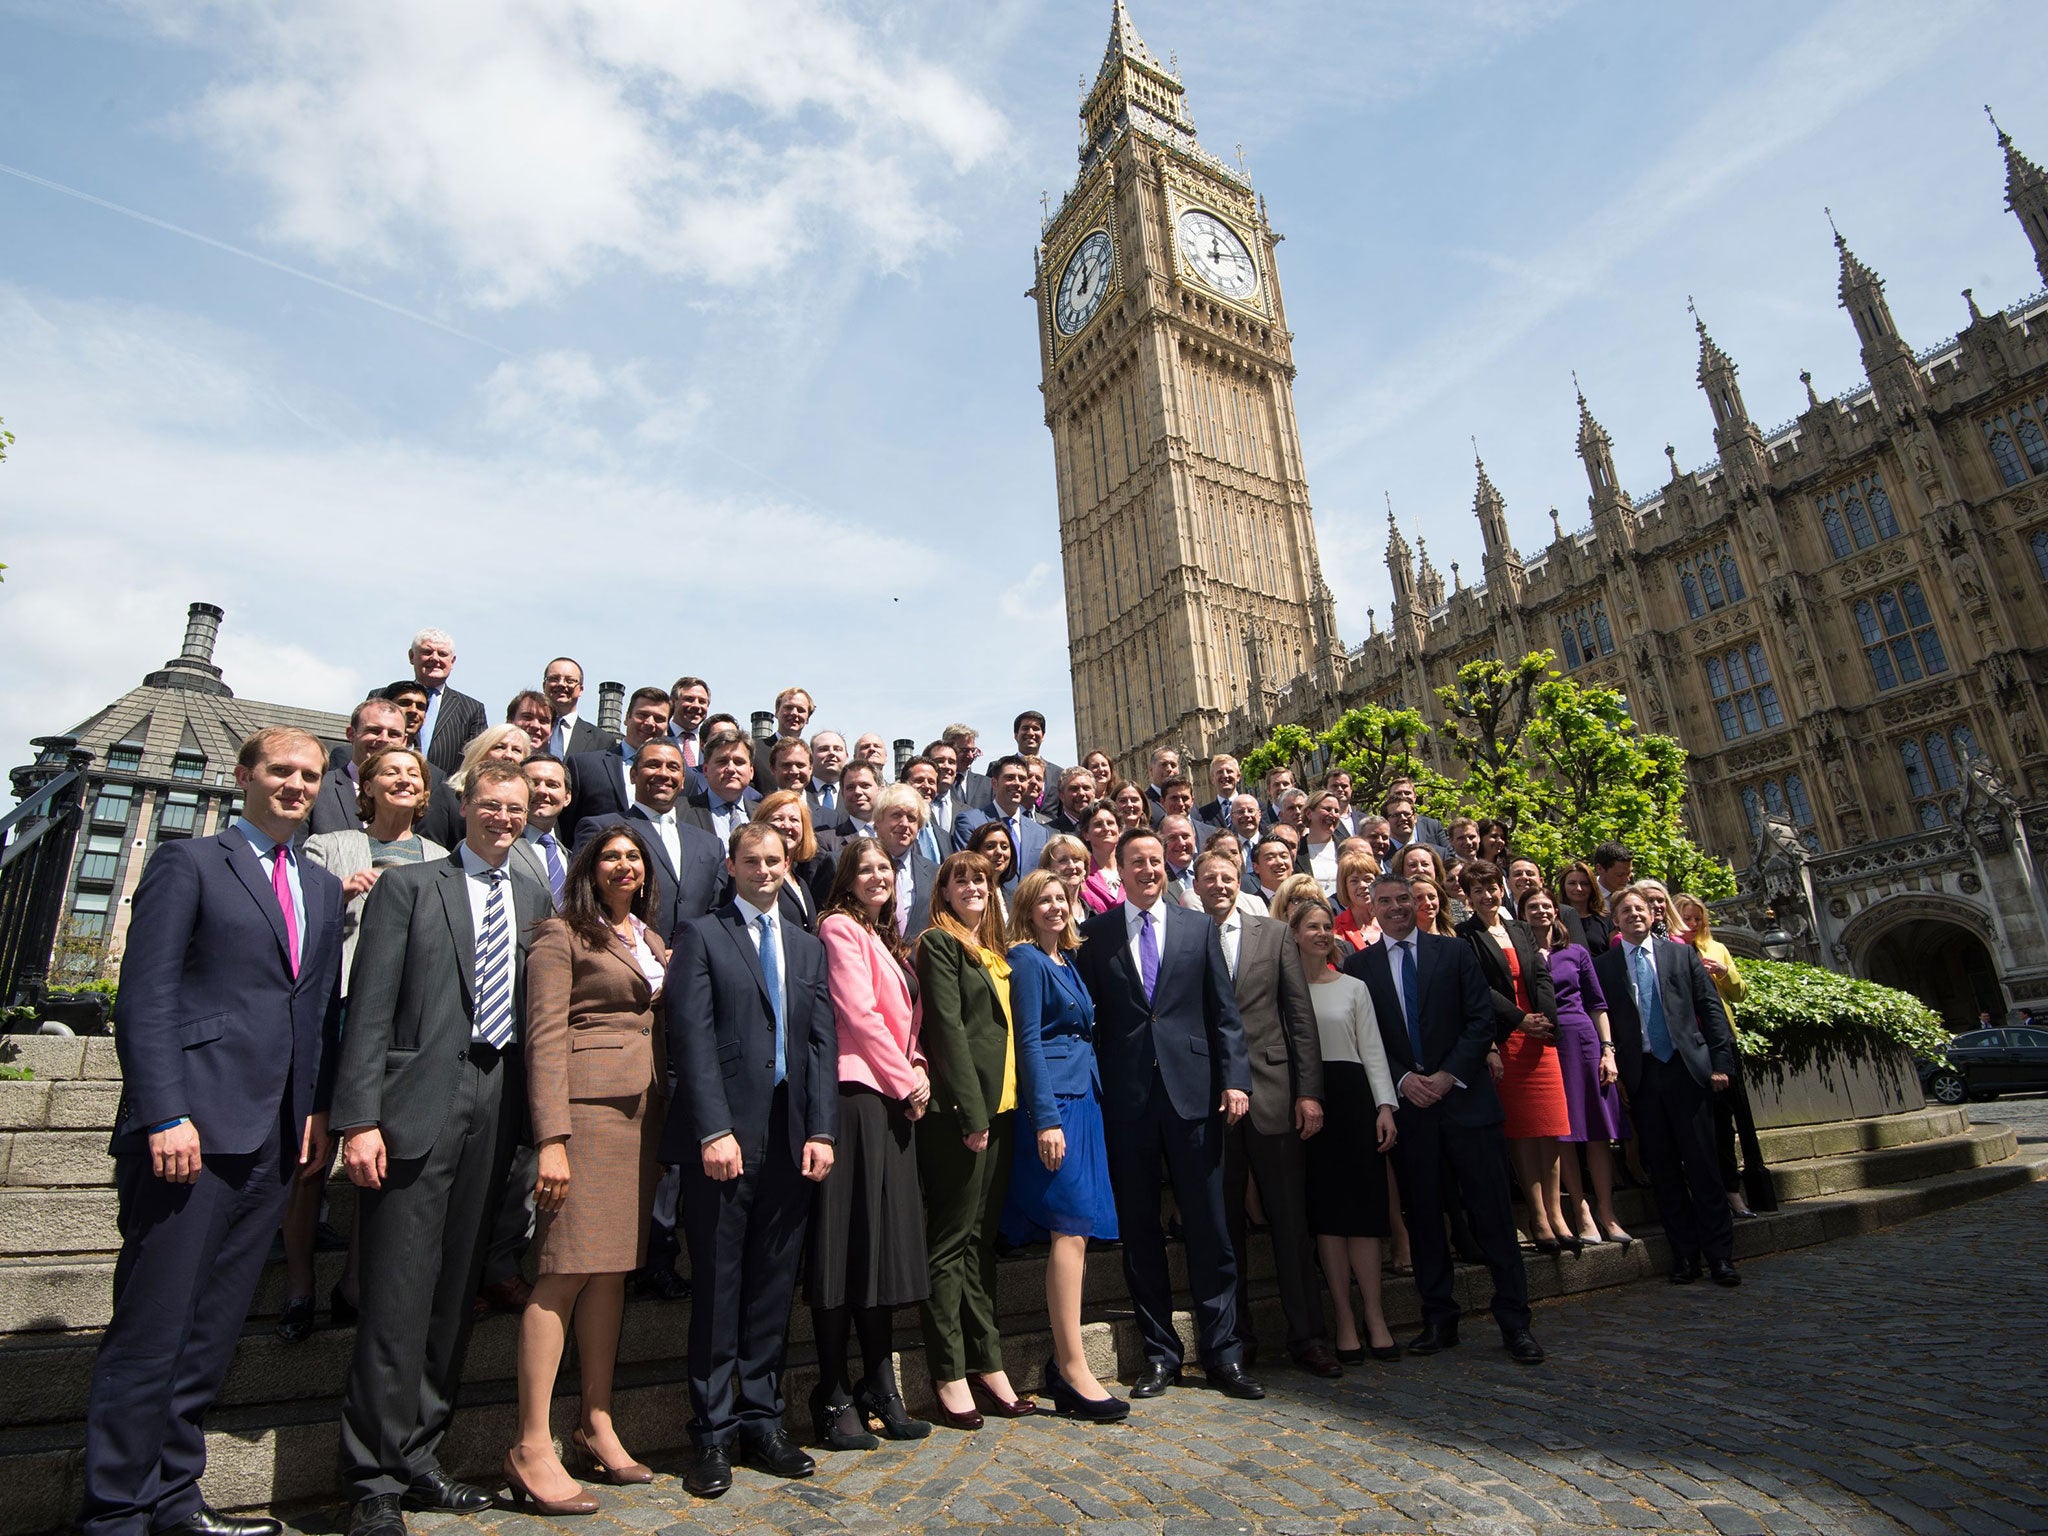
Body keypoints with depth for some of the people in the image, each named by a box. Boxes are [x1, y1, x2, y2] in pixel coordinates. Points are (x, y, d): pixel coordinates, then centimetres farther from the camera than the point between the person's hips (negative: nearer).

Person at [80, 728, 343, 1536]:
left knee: (212, 1333, 13)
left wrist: (321, 1109, 7)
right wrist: (165, 1116, -15)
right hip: (189, 1129, -6)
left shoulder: (322, 887, 17)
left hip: (275, 1137, 6)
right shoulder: (186, 862, -1)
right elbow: (145, 997, -8)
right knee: (151, 1331, 1)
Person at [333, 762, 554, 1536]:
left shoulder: (534, 900, 14)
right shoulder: (407, 885, 2)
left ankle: (417, 1459, 26)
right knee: (398, 1297, -1)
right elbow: (370, 1007, -4)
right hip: (420, 1104, -4)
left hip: (497, 1108, 4)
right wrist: (360, 1119, -11)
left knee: (455, 1296, 12)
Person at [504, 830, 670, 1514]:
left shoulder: (653, 942, 18)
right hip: (588, 1105, -6)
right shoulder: (562, 936, -2)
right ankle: (531, 1446, 3)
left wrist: (666, 1117, 10)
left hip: (643, 1111, 7)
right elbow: (545, 1036, -9)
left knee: (613, 1265, 10)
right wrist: (551, 1139, -16)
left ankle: (596, 1425, 20)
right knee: (567, 1269, -6)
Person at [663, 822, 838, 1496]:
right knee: (718, 1288, 4)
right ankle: (712, 1434, 18)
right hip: (725, 1137, -4)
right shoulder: (701, 935, 2)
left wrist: (821, 1130, 1)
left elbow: (823, 1042, 10)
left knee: (773, 1288, 11)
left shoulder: (807, 947, 16)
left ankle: (761, 1422, 25)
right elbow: (692, 1035, -7)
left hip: (792, 1138, 4)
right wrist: (715, 1130, -15)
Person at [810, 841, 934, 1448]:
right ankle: (834, 1397, 11)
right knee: (846, 1242, -2)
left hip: (894, 1099, 9)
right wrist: (905, 1081, -9)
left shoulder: (887, 938, 20)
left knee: (886, 1238, 13)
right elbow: (859, 1013, -14)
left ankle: (880, 1386, 25)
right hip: (855, 1095, -9)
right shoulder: (839, 928, -6)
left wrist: (917, 1072, 3)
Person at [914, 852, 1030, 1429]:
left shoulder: (995, 949, 18)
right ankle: (949, 1376, 10)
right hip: (958, 1110, -8)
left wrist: (998, 1110, 9)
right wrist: (972, 1113, -17)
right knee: (953, 1241, 1)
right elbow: (948, 1027, -13)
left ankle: (987, 1364, 23)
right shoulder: (939, 942, -6)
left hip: (998, 1105, 8)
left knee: (981, 1237, 14)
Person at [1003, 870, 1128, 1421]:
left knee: (1075, 1234, 8)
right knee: (1071, 1230, -10)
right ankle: (1074, 1370, -4)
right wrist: (1046, 1119, -18)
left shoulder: (1066, 963, 19)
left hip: (1082, 1100, 8)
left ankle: (1063, 1362, 15)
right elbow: (1028, 1041, -13)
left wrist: (1087, 1106, 15)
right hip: (1053, 1102, -8)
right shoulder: (1026, 959, -6)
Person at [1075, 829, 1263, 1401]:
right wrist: (1089, 1091, -2)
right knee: (1139, 1230, 9)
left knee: (1208, 1226, 5)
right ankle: (1159, 1354, 23)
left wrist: (1234, 1078, -4)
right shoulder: (1095, 933, 4)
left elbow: (1224, 1011, 6)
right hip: (1125, 1097, 0)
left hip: (1192, 1092, 0)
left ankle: (1221, 1353, 19)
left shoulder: (1199, 927, 8)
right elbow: (1087, 1014, 3)